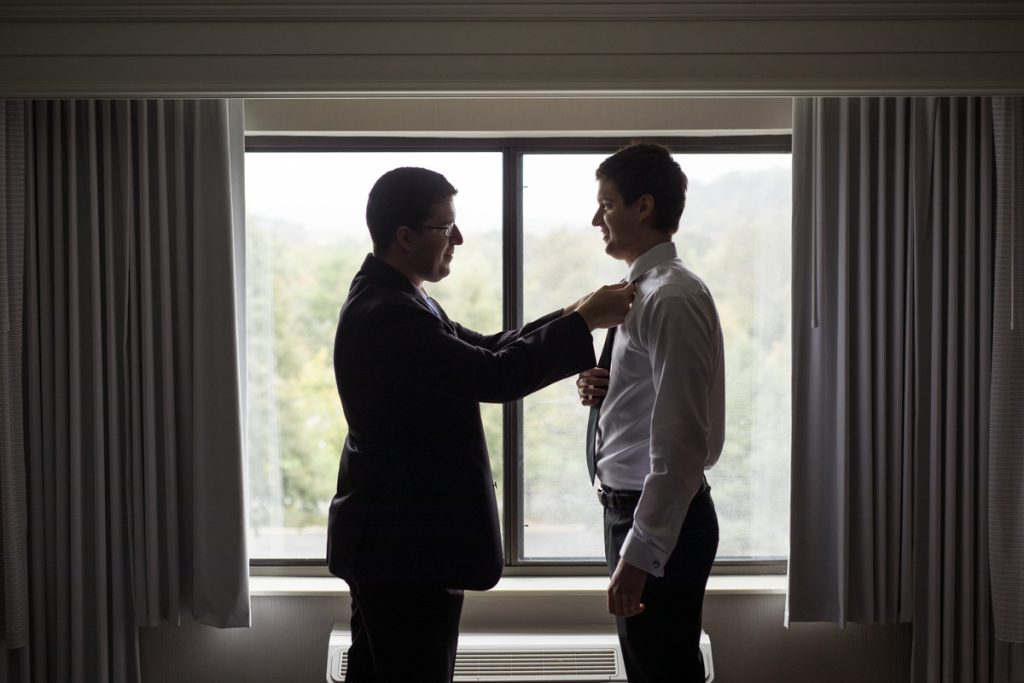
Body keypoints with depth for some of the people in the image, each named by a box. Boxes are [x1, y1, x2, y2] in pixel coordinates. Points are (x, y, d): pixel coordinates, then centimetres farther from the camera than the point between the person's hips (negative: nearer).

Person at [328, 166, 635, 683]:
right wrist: (584, 322, -17)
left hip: (390, 535, 11)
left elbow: (482, 352, 13)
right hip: (407, 543, -11)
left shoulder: (389, 298, 10)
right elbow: (497, 378, -26)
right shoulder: (387, 314, -23)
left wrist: (570, 316, 2)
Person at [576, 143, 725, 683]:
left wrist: (640, 553, -25)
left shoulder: (672, 299, -18)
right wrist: (600, 392, 1)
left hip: (660, 518, -10)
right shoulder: (643, 290, 12)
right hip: (631, 508, 10)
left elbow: (680, 440, -23)